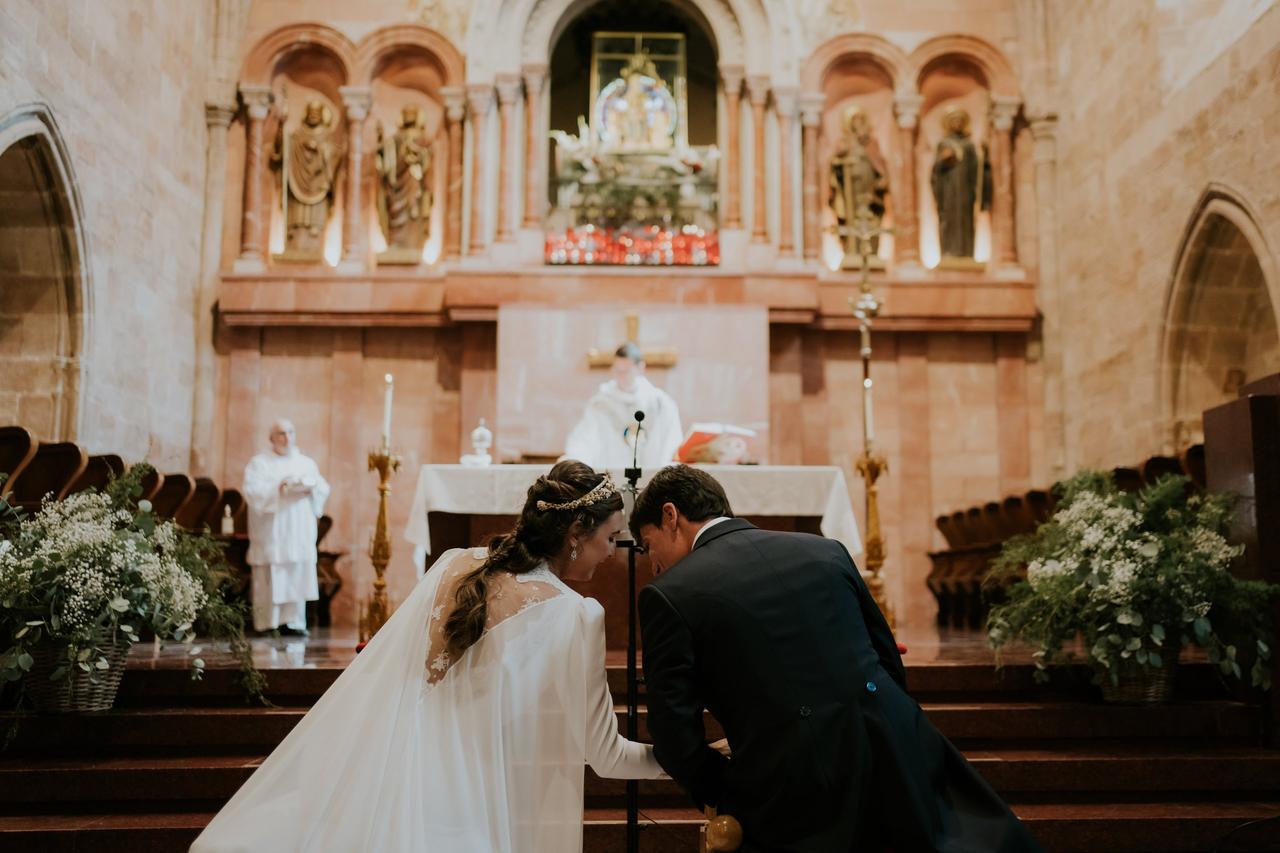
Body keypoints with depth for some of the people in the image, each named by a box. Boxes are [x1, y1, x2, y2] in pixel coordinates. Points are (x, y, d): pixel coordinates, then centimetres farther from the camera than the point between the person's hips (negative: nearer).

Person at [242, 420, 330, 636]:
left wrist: (310, 487, -13)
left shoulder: (307, 463, 17)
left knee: (297, 578, -1)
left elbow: (323, 489, 7)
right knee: (270, 581, -6)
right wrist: (280, 488, -19)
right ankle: (267, 624, -1)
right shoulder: (259, 463, 5)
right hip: (271, 535, -4)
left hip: (299, 535, 4)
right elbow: (252, 491, -9)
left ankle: (293, 622, 2)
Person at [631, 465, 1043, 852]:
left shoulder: (667, 595, -3)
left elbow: (675, 734, -7)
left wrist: (728, 798, 8)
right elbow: (890, 662, 15)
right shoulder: (825, 550, 10)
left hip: (796, 804, -4)